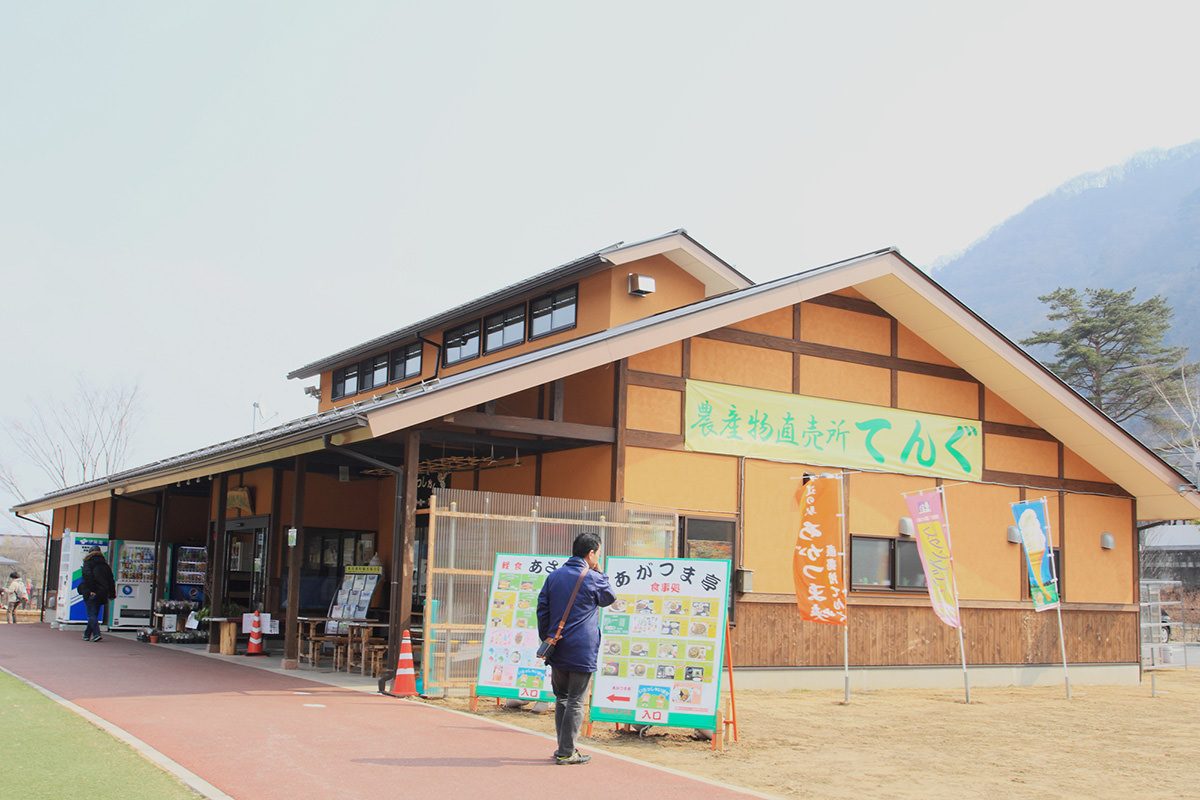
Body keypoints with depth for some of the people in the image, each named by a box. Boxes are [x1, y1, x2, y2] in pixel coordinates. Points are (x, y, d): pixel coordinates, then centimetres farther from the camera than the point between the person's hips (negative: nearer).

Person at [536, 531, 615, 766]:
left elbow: (542, 609, 8)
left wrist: (546, 639, 13)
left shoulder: (554, 576, 7)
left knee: (561, 699, 15)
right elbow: (610, 597, 13)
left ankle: (563, 748, 20)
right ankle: (566, 752, 1)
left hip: (557, 649, 5)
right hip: (582, 651, -5)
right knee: (575, 702, 0)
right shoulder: (593, 579, -7)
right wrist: (599, 571, 13)